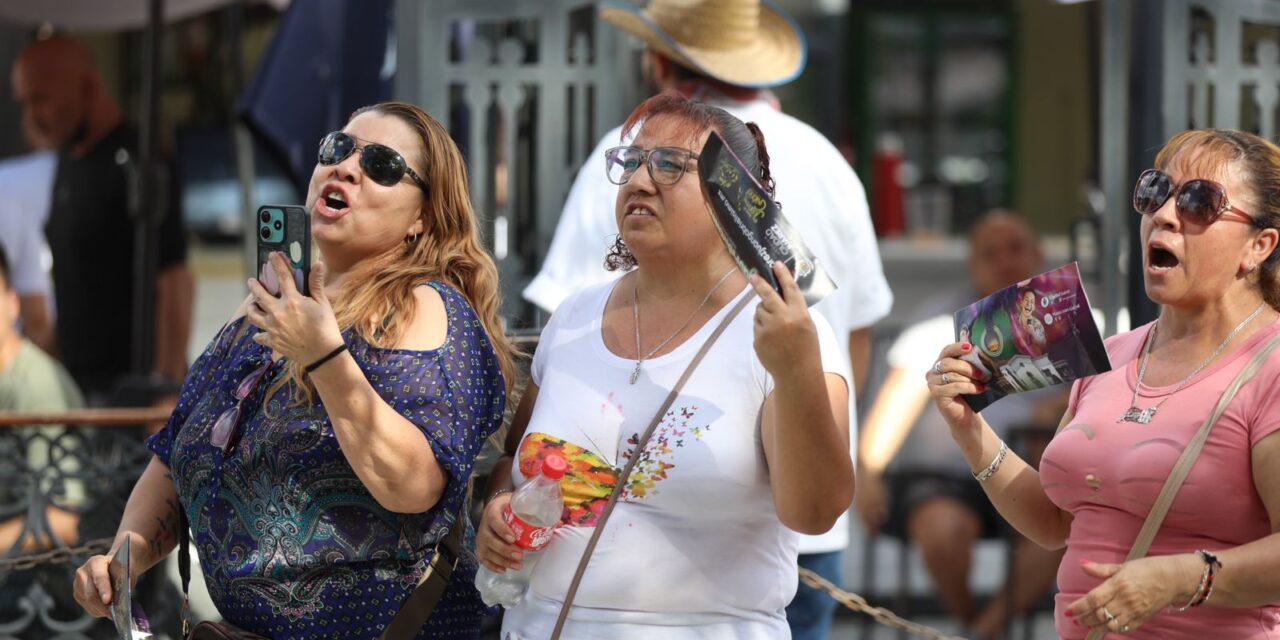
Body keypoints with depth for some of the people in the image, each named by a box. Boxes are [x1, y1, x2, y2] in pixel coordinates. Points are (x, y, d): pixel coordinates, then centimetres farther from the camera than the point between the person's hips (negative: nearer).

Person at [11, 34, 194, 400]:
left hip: (128, 383, -8)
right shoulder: (69, 161, 15)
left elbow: (175, 283, -18)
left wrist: (167, 387, -22)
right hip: (79, 385, 8)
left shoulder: (131, 165, -13)